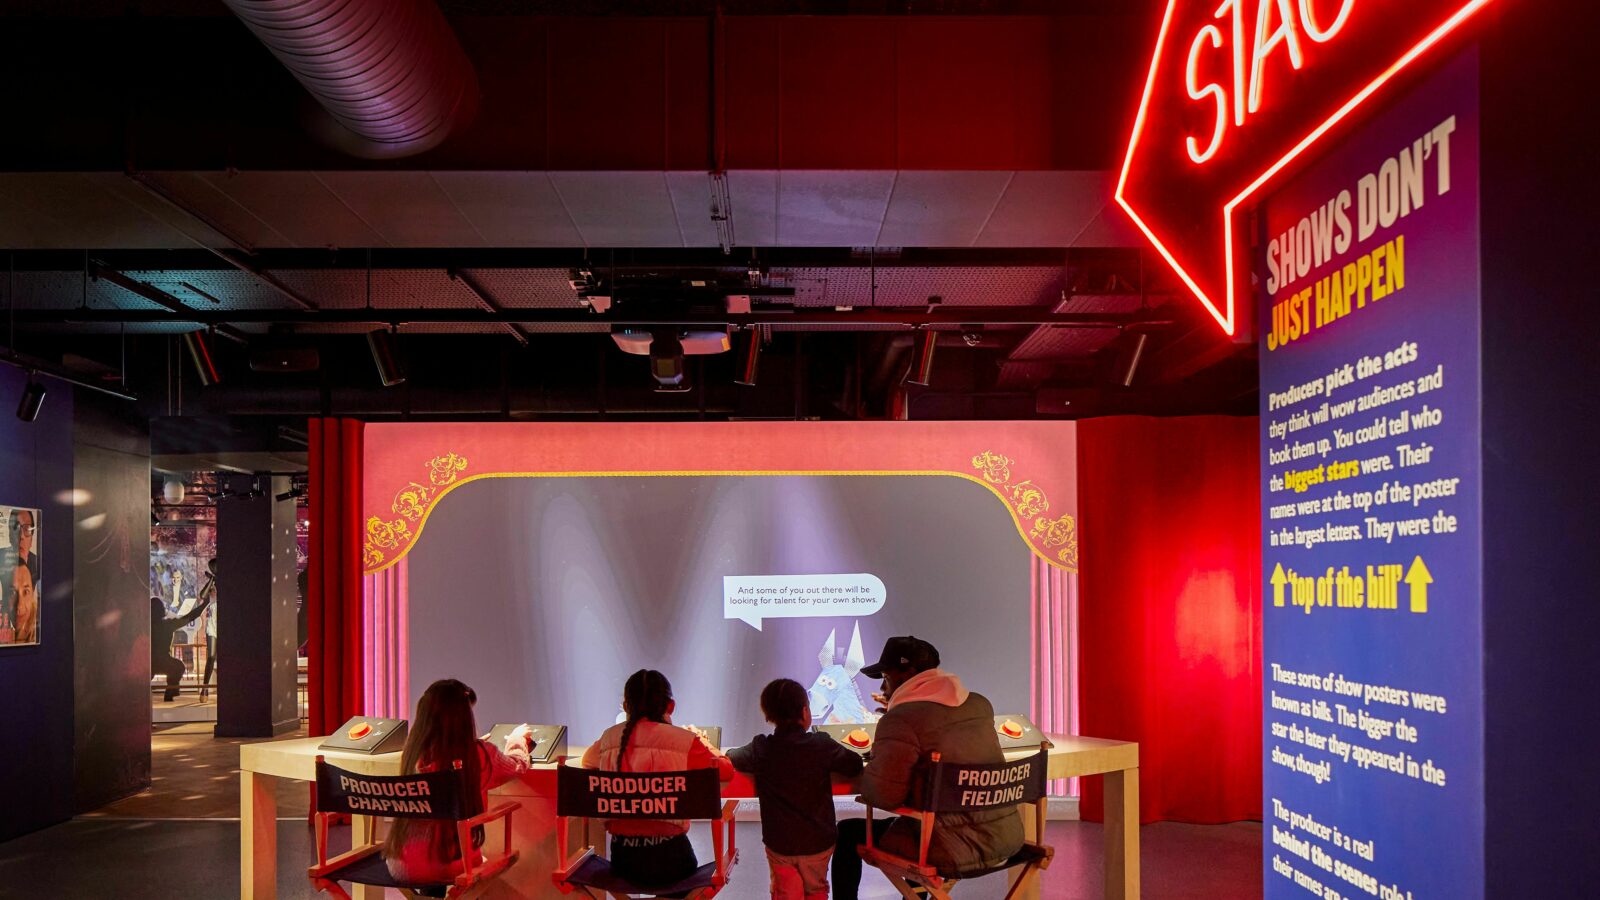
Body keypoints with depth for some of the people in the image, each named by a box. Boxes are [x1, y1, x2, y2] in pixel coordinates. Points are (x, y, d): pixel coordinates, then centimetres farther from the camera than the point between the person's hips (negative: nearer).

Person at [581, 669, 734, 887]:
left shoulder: (609, 737, 2)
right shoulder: (685, 741, -9)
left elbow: (588, 761, 23)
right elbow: (726, 770, 2)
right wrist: (702, 741, 19)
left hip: (622, 860, 3)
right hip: (667, 859, -3)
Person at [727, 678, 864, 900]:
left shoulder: (761, 749, -11)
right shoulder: (822, 745, -14)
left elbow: (730, 757, 5)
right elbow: (855, 765, -5)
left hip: (779, 843, 0)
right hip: (818, 841, 0)